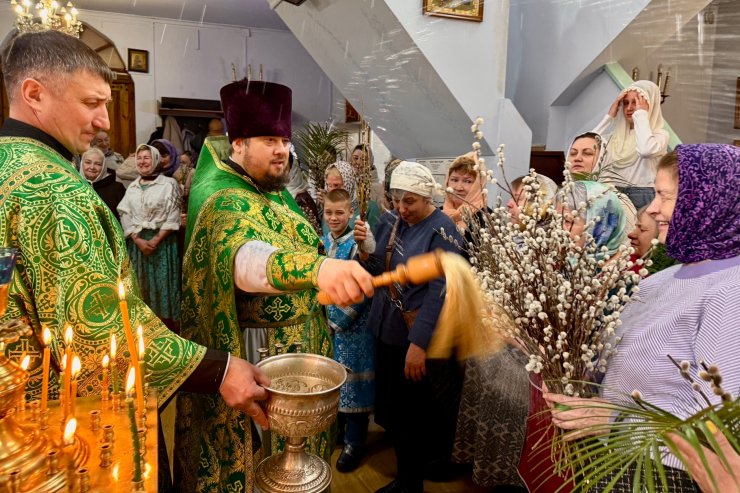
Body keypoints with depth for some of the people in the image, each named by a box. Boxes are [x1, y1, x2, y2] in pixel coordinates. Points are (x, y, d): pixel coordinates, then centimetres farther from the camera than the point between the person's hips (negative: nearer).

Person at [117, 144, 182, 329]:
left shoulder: (169, 184, -2)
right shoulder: (132, 187, 12)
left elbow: (172, 217, -7)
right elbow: (125, 216, 5)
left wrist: (155, 240, -14)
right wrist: (138, 240, -8)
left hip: (162, 242, -4)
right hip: (137, 242, 4)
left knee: (164, 284, -3)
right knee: (142, 284, 6)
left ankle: (169, 327, 5)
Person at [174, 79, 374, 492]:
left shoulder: (276, 192, 6)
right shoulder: (228, 203, -24)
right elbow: (245, 256, -47)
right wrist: (318, 268, -64)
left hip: (297, 344, 8)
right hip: (258, 352, -8)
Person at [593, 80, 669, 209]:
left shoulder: (660, 134, 1)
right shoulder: (617, 134, 16)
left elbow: (646, 150, -23)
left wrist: (641, 114, -8)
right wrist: (610, 116, 5)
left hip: (641, 197, -4)